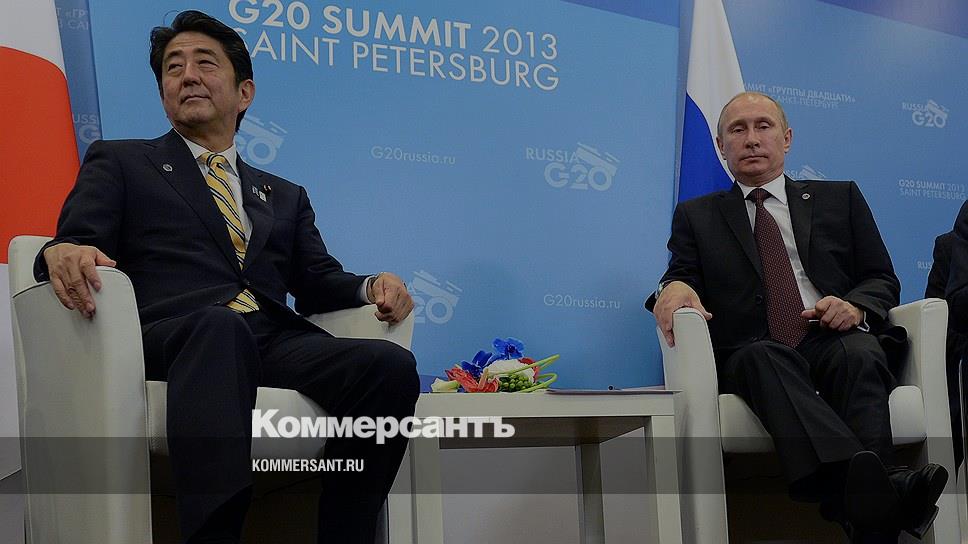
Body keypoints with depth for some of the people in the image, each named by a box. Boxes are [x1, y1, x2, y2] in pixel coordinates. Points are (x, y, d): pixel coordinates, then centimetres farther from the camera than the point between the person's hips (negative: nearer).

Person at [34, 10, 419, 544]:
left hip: (278, 344, 4)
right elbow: (79, 244, 6)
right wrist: (63, 253, -20)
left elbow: (317, 282, 23)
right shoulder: (118, 163, 21)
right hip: (169, 338, -4)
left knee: (392, 366, -26)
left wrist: (371, 286, -1)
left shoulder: (284, 197, 32)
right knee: (221, 327, -41)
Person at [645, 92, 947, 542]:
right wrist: (673, 288, -17)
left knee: (859, 352, -34)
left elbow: (883, 281, 19)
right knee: (763, 355, -37)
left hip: (833, 341, 2)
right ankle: (876, 494, -60)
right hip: (751, 357, -1)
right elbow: (683, 276, 10)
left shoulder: (840, 199, 25)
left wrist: (855, 306, -6)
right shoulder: (697, 215, 23)